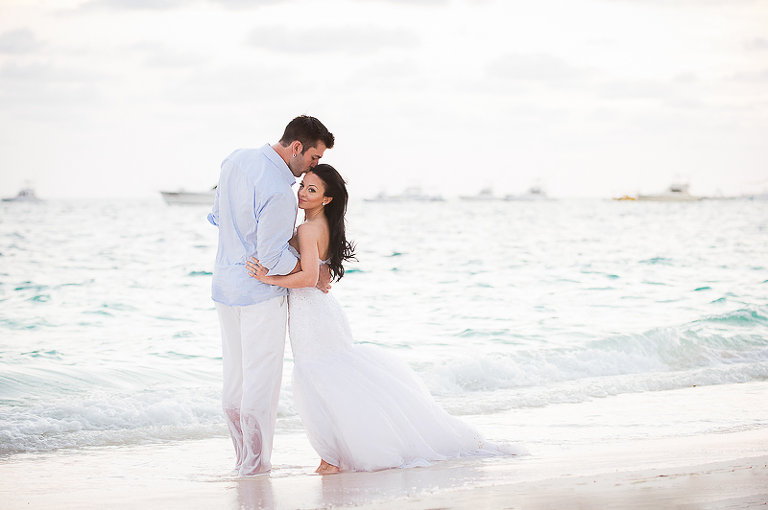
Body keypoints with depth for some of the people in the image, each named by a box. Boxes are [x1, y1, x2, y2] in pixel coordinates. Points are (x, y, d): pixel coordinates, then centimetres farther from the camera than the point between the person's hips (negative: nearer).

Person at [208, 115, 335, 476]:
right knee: (262, 382, -2)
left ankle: (243, 460, 20)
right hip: (260, 293, -9)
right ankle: (256, 467, 1)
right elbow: (273, 258, -22)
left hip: (225, 285, 9)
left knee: (234, 381, 13)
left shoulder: (236, 160, 2)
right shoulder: (278, 193, -25)